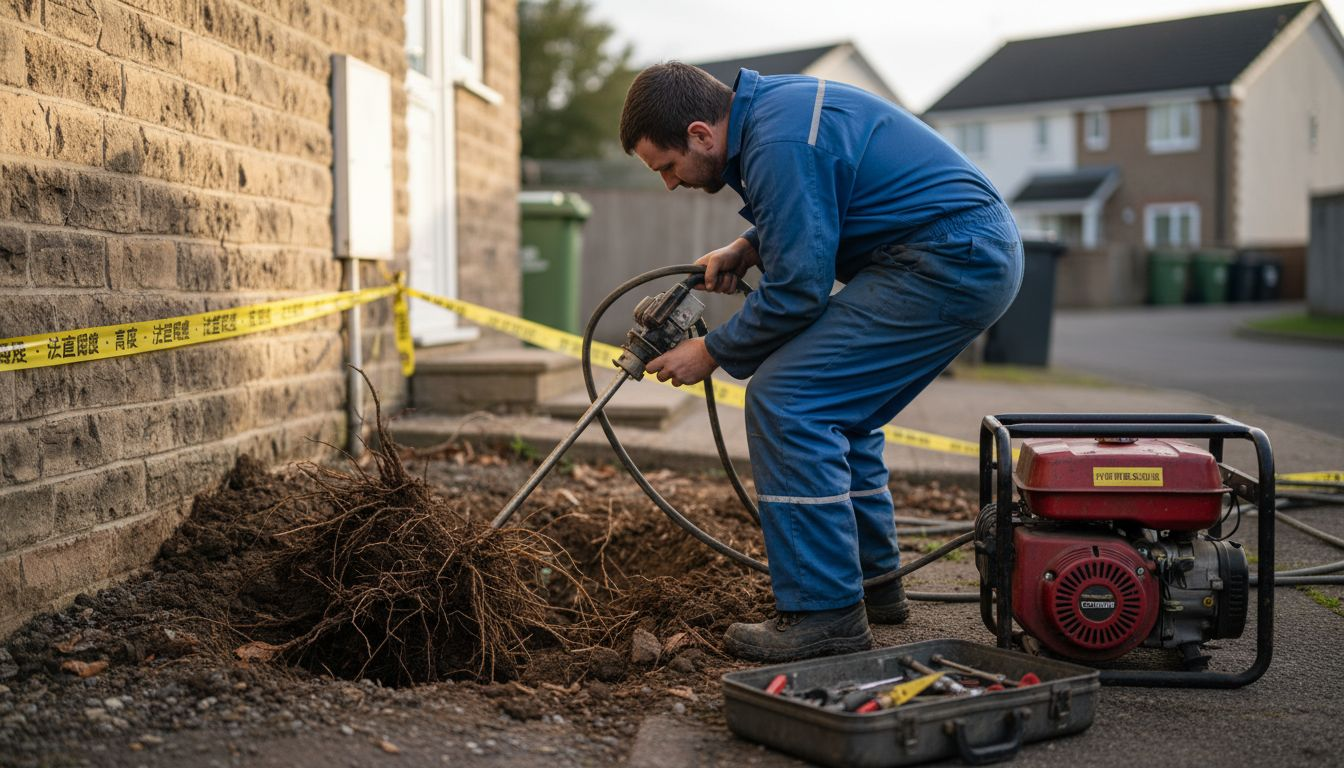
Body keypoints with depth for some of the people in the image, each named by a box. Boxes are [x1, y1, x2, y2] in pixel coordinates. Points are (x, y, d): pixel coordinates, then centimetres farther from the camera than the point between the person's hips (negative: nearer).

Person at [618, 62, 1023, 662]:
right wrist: (747, 248, 12)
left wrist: (711, 353, -4)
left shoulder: (779, 145, -20)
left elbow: (797, 291, -17)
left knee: (785, 400, -13)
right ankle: (873, 583, 28)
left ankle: (824, 614, -10)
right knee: (837, 410, 19)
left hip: (949, 263, -11)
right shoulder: (769, 102, 12)